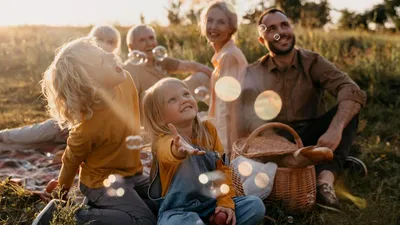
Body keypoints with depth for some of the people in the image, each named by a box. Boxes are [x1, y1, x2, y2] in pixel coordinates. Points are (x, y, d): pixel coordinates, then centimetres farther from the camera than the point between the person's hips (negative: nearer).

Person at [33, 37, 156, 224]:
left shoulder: (126, 81, -15)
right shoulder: (87, 128, -32)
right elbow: (72, 159, -12)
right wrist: (63, 189, 7)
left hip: (131, 173, 7)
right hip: (103, 180, -7)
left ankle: (103, 207, 12)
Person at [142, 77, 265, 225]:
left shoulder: (208, 129, -1)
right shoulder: (164, 140, -18)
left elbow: (221, 168, 4)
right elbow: (168, 152, -44)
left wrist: (225, 201, -7)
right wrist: (179, 150, -68)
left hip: (211, 204, 5)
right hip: (178, 211, -4)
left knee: (255, 205, -10)